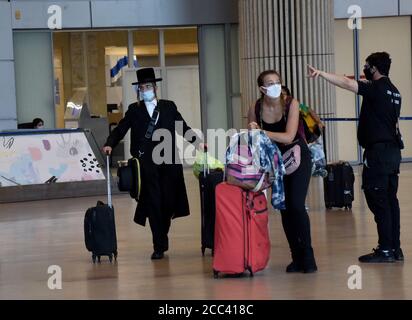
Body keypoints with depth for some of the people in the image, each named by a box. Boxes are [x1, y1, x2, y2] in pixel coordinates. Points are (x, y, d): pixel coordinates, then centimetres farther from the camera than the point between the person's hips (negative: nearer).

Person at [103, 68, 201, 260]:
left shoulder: (169, 107, 14)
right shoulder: (135, 110, 12)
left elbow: (183, 127, 12)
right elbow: (120, 130, 7)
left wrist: (196, 141, -3)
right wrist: (109, 144, -10)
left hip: (169, 162, 1)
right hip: (147, 163, -1)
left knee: (168, 201, 3)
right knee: (154, 203, -5)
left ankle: (162, 238, 25)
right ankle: (159, 246, -3)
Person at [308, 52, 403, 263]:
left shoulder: (376, 88, -12)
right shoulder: (393, 91, 15)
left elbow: (347, 83, -23)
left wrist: (321, 73, -26)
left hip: (378, 152, -9)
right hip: (393, 150, 9)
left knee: (378, 201, -7)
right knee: (390, 200, 10)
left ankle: (385, 250, -8)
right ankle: (395, 249, 12)